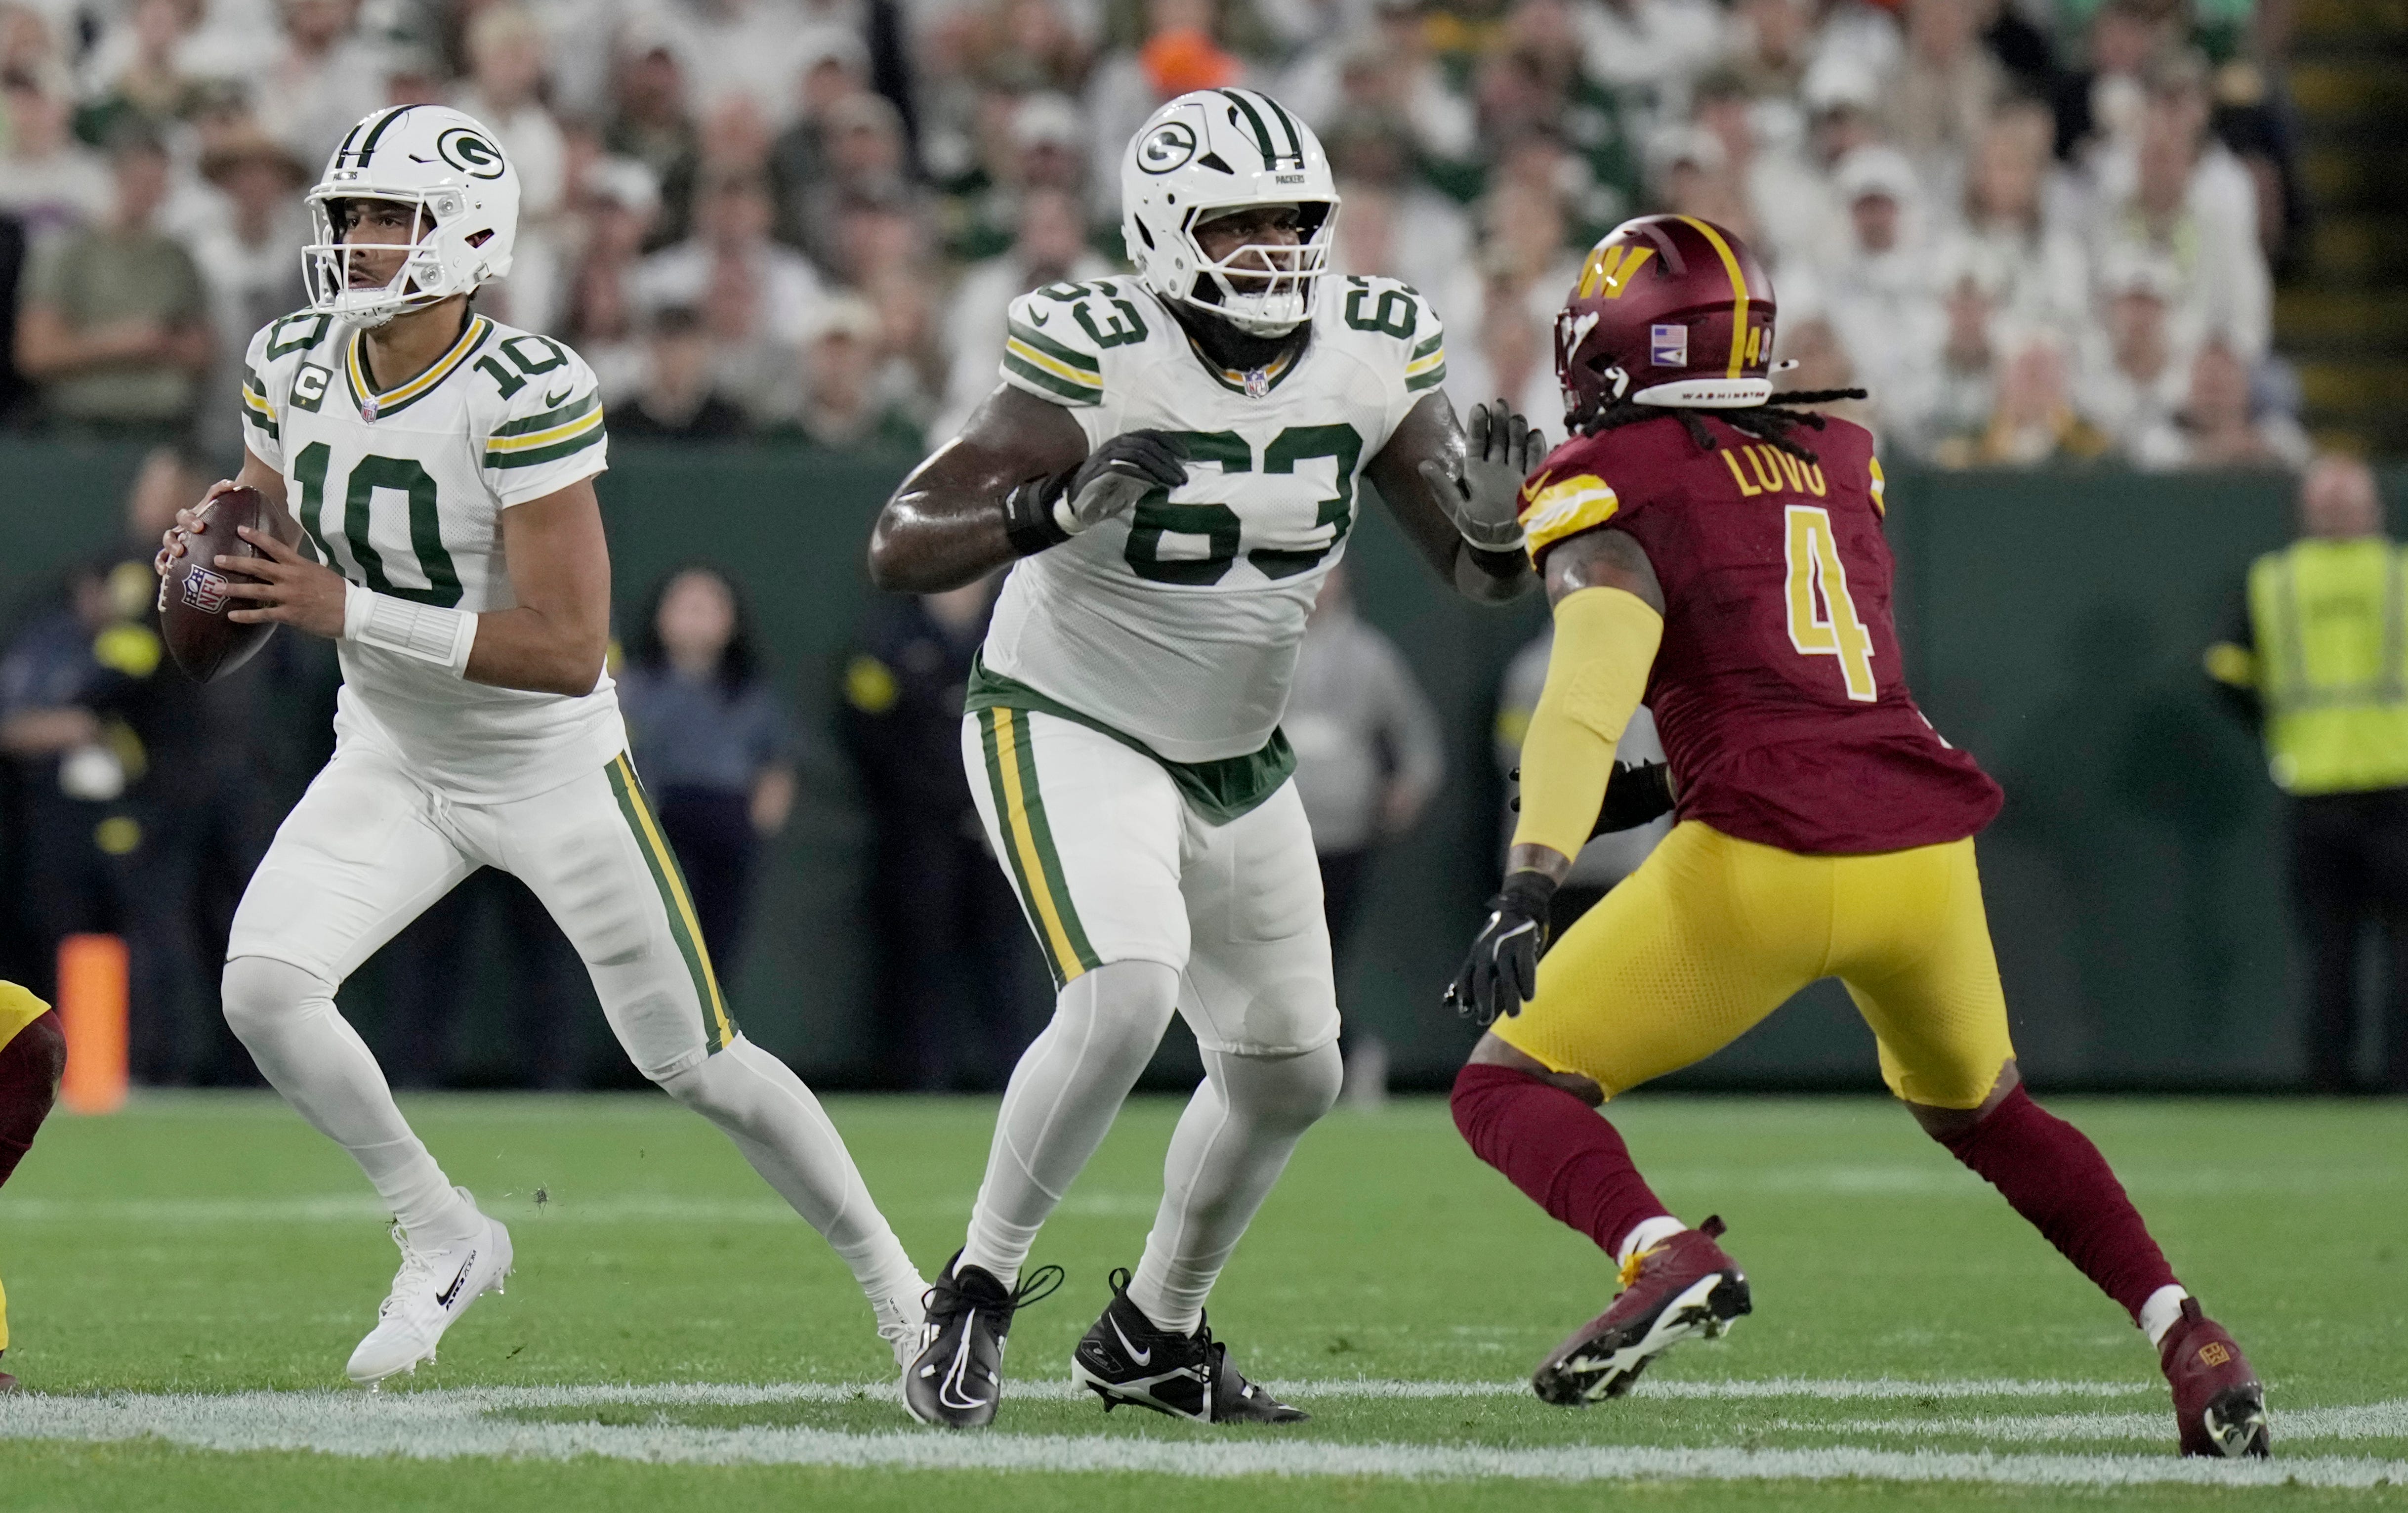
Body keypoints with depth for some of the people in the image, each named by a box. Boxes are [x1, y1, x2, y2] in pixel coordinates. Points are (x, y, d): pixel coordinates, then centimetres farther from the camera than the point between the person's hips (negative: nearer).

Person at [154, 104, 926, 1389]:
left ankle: (887, 1274, 26)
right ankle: (442, 1241, 3)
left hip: (551, 774, -5)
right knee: (261, 987, -18)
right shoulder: (294, 367, -7)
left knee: (694, 1064, 3)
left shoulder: (524, 397, -27)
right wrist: (216, 549, -16)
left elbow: (570, 650, -31)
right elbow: (287, 560, 9)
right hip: (392, 764, 5)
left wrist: (346, 612, -35)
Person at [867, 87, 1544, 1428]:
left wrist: (1493, 526, -24)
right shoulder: (1097, 358, -23)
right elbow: (901, 549, -24)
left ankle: (1152, 1335, 32)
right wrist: (1055, 512, -41)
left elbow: (1476, 573, 0)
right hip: (1069, 729, -6)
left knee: (1290, 1074, 11)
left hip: (1238, 761, 6)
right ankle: (977, 1292, -13)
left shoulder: (1376, 353, -8)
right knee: (1128, 992, -29)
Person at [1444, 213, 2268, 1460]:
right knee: (1977, 1107, 31)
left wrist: (1529, 884, -26)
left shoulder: (1611, 481, 1)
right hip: (1926, 844, 6)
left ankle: (1662, 1254, -24)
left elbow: (1592, 691, -16)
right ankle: (2185, 1333, 13)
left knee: (1509, 1088, 6)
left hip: (1766, 858, -6)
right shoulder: (1838, 458, 19)